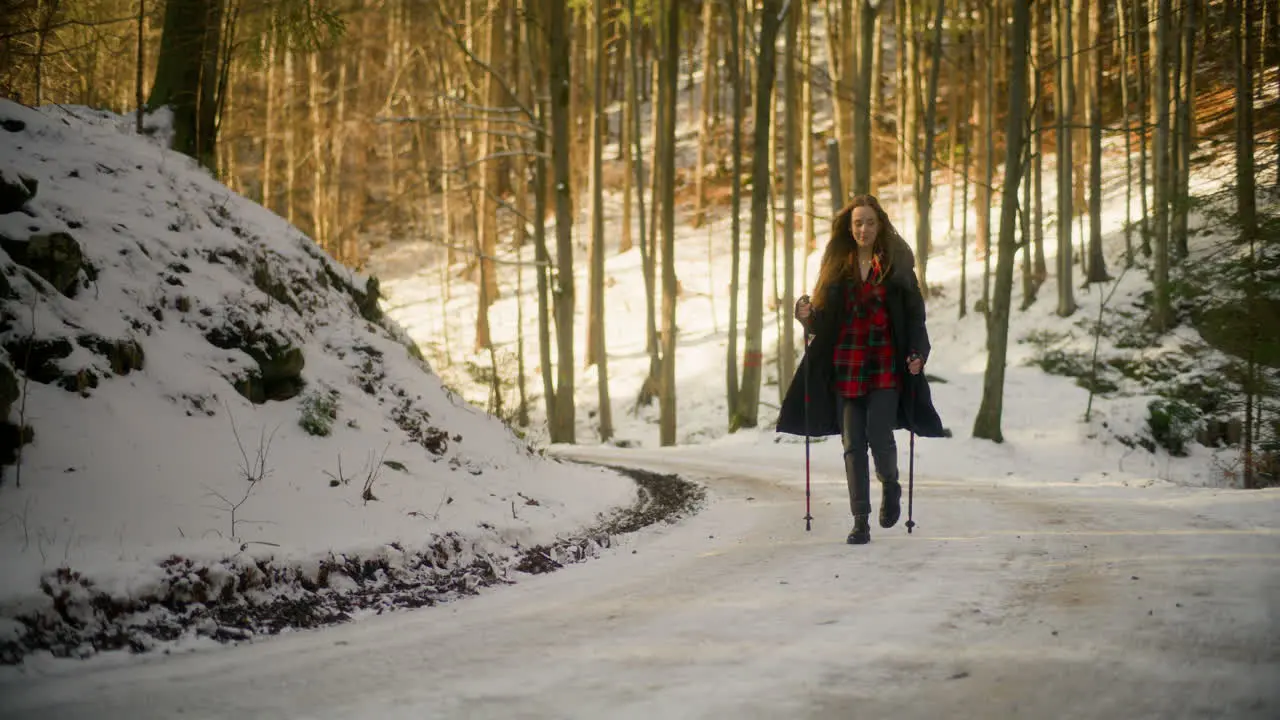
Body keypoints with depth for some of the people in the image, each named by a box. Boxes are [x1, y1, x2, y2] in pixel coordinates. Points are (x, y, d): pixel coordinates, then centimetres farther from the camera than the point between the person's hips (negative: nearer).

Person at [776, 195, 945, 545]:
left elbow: (915, 313, 3)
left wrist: (917, 352, -9)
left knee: (879, 437, -12)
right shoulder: (836, 266, 8)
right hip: (845, 365, 2)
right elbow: (823, 317, 10)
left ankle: (890, 485, 22)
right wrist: (808, 318, -12)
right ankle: (860, 522, 8)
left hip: (886, 364, -2)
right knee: (853, 445, 2)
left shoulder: (896, 264, 3)